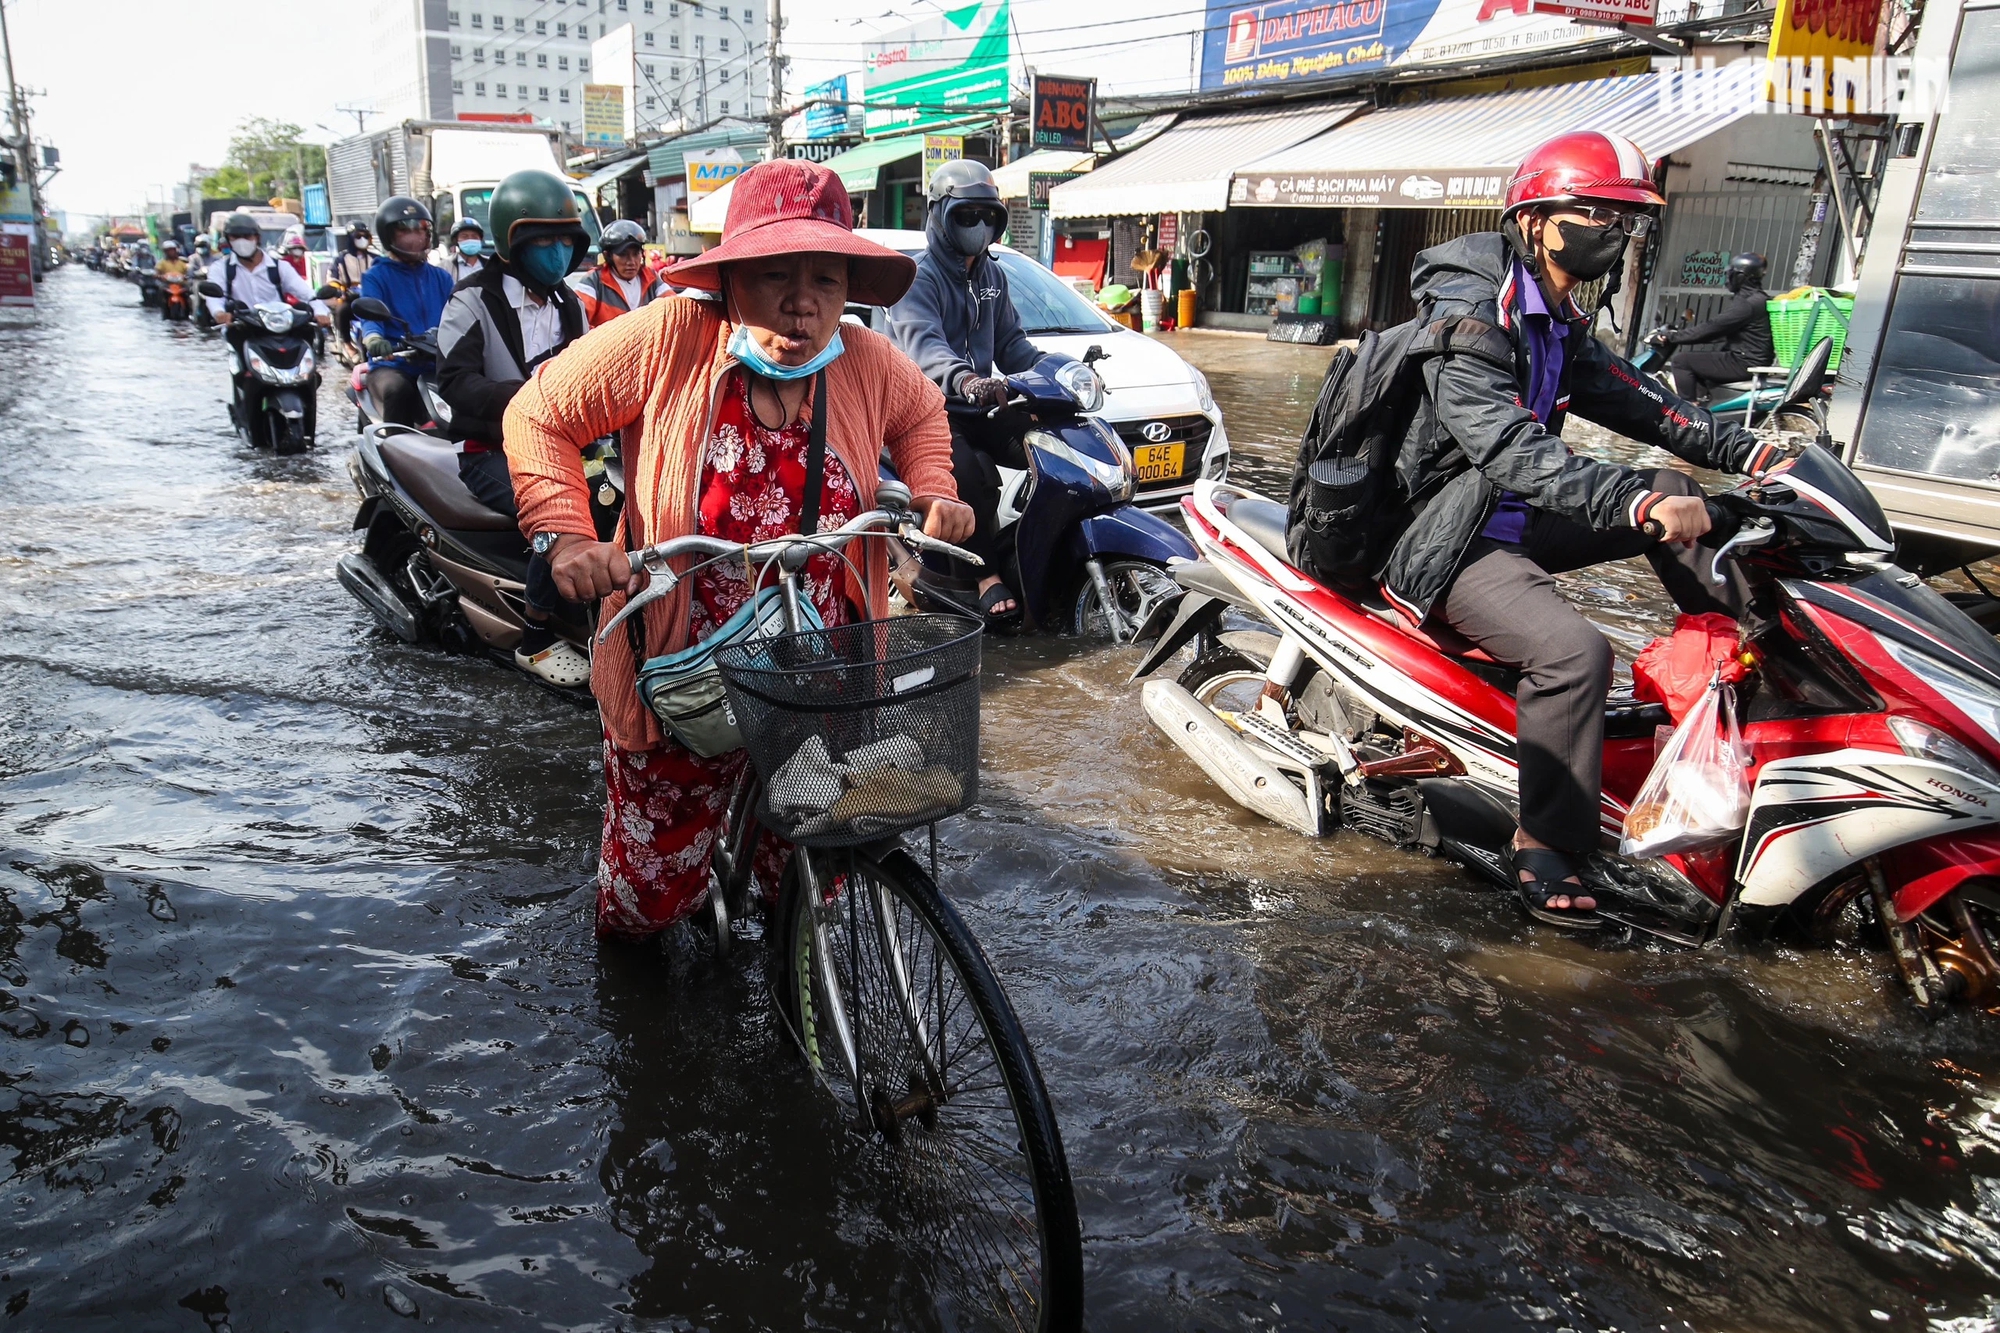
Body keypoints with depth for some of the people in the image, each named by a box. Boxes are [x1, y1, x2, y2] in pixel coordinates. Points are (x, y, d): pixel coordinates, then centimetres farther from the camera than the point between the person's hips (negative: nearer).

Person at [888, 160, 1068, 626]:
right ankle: (988, 578, -25)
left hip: (980, 409, 7)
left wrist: (1050, 369, -3)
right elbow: (921, 342, -28)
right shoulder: (917, 278, -8)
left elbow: (1011, 342, 20)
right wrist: (967, 380, -49)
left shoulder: (992, 277, 18)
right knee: (971, 475, -35)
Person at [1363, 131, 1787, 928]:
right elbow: (1510, 451, -32)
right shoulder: (1467, 313, -19)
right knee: (1574, 651, -28)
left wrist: (1749, 454, 7)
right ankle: (1543, 847, -15)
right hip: (1449, 540, -10)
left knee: (1673, 494, 10)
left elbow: (1632, 401, 17)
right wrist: (1641, 504, -41)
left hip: (1512, 515, 10)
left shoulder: (1558, 322, 13)